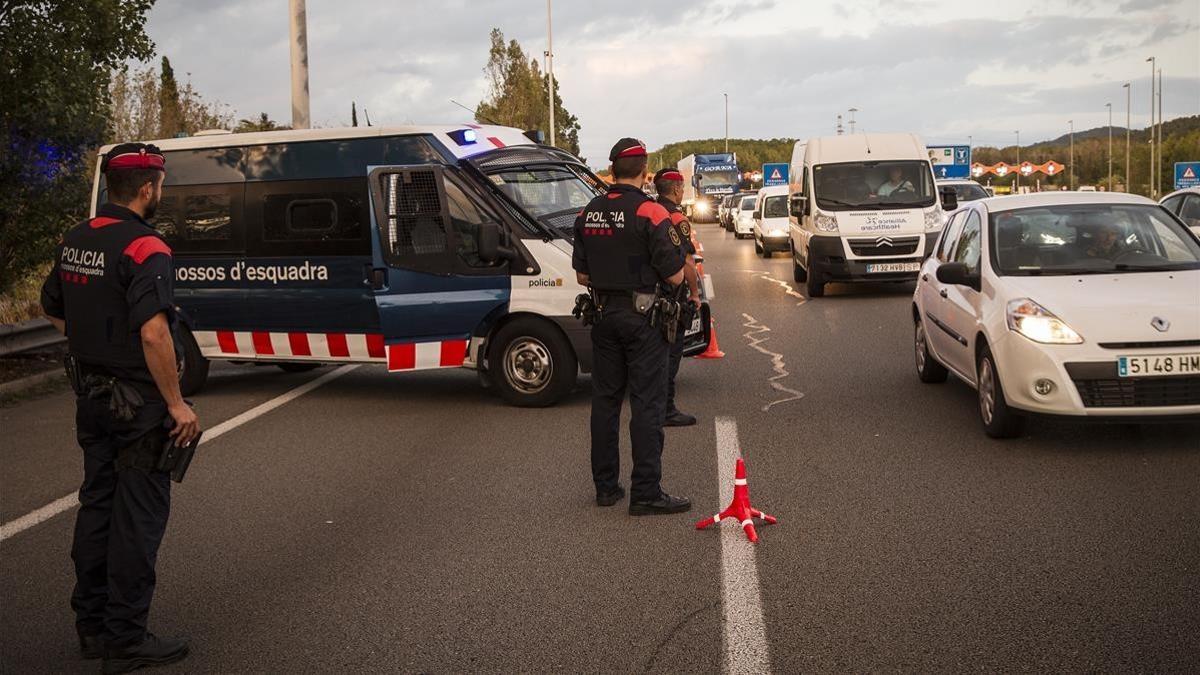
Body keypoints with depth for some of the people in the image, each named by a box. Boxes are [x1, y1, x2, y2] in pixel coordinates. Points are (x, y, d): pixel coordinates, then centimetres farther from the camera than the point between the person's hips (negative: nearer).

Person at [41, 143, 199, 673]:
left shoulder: (74, 242, 7)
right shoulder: (144, 250, -20)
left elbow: (52, 311, 20)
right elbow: (153, 334, -28)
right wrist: (177, 404, -21)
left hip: (89, 396, 8)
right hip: (137, 402, -8)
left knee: (97, 504, 16)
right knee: (138, 515, 0)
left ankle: (91, 624, 26)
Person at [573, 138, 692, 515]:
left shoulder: (588, 214, 5)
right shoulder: (650, 213, -14)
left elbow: (582, 275, 11)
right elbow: (675, 276, -14)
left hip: (604, 315, 6)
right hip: (642, 317, -6)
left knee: (605, 399, 13)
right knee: (647, 403, -2)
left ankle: (606, 486, 19)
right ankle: (646, 493, -2)